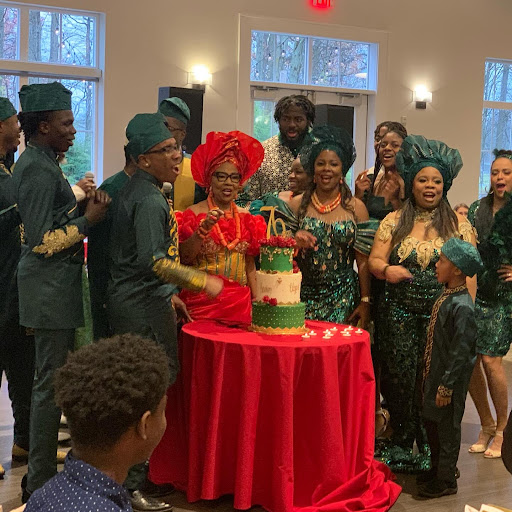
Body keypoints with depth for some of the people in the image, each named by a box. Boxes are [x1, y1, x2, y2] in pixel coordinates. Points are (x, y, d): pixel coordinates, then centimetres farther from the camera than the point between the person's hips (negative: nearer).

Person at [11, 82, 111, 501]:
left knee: (52, 378, 18)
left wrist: (81, 203, 11)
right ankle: (40, 483, 9)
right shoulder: (39, 170, -18)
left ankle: (42, 471, 32)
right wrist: (89, 220, -15)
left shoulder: (37, 163, 14)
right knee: (51, 383, -3)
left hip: (53, 285, 11)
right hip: (51, 288, -11)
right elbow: (42, 241, -20)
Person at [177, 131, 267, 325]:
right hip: (202, 301, -4)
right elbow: (184, 257, -13)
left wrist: (256, 302, 11)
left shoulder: (246, 218, 10)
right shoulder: (194, 214, -3)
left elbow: (250, 266, 14)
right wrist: (204, 227, -22)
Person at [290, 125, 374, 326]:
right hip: (303, 294, 1)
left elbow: (363, 261, 2)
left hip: (343, 297, 0)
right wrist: (295, 243, -11)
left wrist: (365, 301, -2)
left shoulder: (356, 208, 3)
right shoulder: (297, 204, 4)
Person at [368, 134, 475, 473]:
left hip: (441, 315, -1)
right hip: (399, 313, 1)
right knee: (400, 377, 2)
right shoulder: (394, 221, 7)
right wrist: (386, 270, -17)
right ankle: (402, 443, 19)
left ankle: (431, 448, 14)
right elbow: (375, 260, 6)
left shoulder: (459, 224, 5)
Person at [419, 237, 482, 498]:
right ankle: (437, 469, 38)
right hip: (433, 374, 9)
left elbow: (461, 352, -24)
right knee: (430, 423, 20)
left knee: (447, 429, 6)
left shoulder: (462, 306, -25)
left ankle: (446, 480, 21)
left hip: (449, 379, -9)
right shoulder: (445, 296, 4)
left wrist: (446, 386, -20)